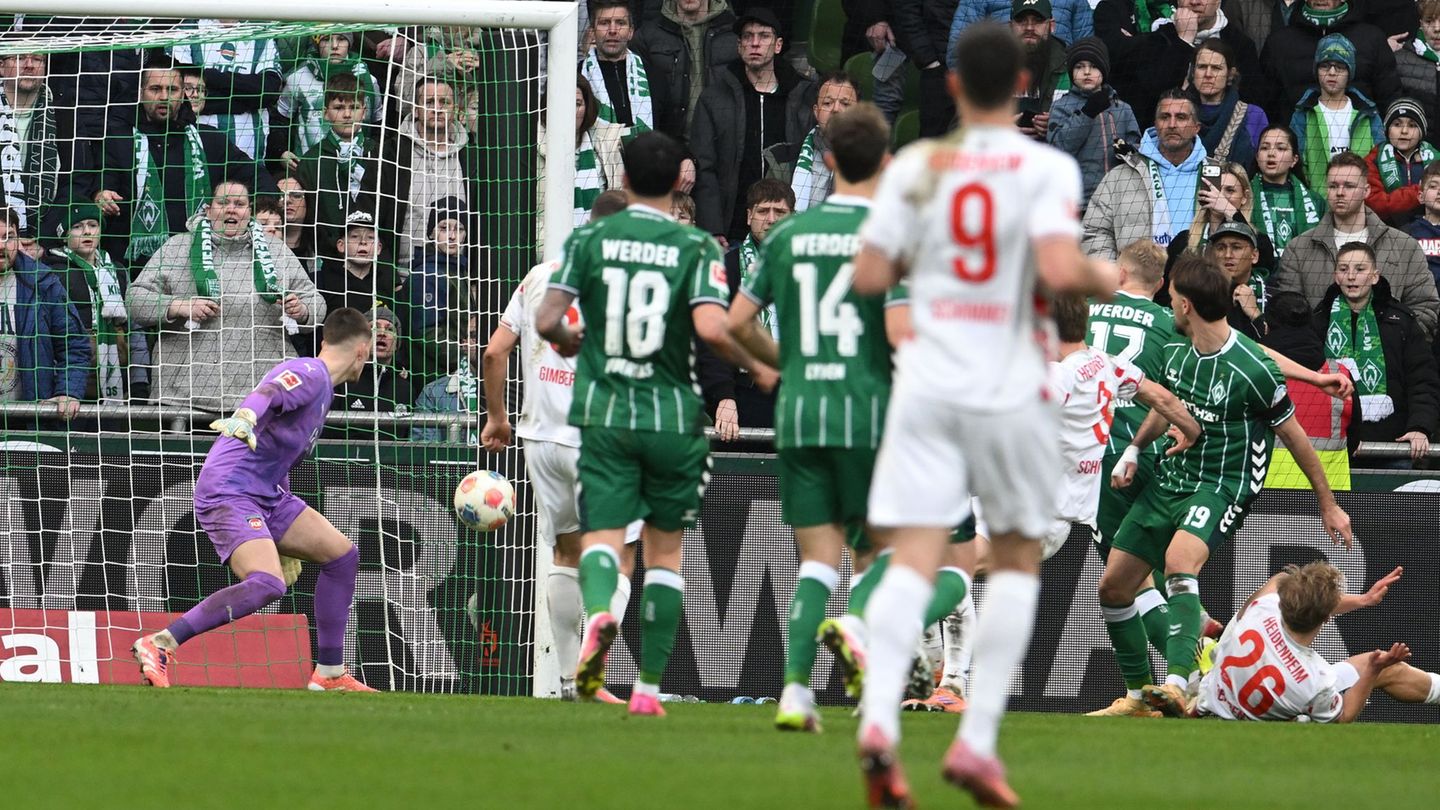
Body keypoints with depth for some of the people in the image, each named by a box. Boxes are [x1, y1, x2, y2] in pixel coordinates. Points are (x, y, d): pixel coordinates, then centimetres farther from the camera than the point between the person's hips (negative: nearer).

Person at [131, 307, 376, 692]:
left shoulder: (321, 385, 23)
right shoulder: (308, 374, -9)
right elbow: (266, 393, -31)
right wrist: (245, 418, -55)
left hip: (266, 495, 10)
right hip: (228, 493, -10)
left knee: (342, 556, 10)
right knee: (267, 584, -29)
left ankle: (329, 674, 17)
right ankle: (158, 645, -26)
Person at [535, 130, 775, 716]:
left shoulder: (589, 239, 1)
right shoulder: (696, 248, -4)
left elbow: (546, 321, -5)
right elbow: (711, 328, -18)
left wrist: (567, 340, 18)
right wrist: (758, 367, 0)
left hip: (603, 412, 0)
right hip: (673, 415, 0)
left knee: (601, 535, -3)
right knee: (664, 551, 12)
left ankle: (598, 612, -38)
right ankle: (649, 686, 11)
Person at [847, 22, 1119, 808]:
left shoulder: (916, 166, 4)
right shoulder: (1045, 169, -4)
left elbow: (869, 276, 2)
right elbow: (1058, 269, -18)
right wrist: (1102, 277, 3)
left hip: (927, 386, 2)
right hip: (1010, 390, -2)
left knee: (912, 559, -5)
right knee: (1017, 560, 14)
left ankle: (878, 717, -28)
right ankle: (977, 739, 4)